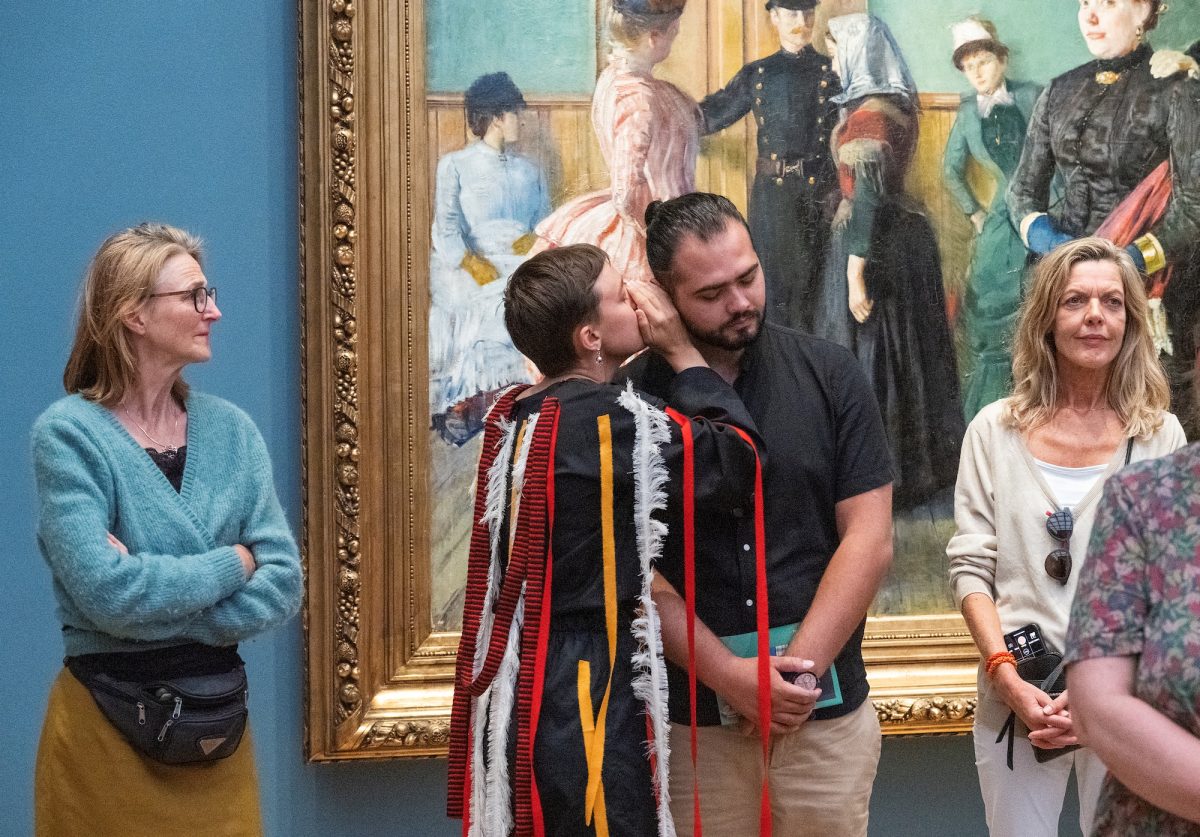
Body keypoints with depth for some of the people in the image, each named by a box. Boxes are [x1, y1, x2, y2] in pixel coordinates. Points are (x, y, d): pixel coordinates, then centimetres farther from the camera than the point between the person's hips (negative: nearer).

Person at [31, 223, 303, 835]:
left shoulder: (231, 430, 2)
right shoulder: (68, 434, -11)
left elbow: (282, 585, -5)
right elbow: (106, 592, -22)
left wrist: (150, 594, -17)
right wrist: (233, 563, -11)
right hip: (105, 732, -4)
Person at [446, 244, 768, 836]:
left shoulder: (514, 416, 7)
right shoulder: (611, 423, -18)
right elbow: (739, 462, -11)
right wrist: (683, 353, -4)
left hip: (520, 685, 9)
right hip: (586, 691, -8)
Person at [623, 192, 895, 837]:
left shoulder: (828, 374, 0)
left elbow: (869, 539, -2)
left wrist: (799, 669, -10)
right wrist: (730, 677, -12)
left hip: (826, 712, 1)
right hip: (690, 717, -1)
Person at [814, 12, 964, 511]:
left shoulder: (868, 114, -20)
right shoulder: (895, 103, 9)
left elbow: (868, 195, -23)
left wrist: (855, 271, -22)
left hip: (877, 242, -9)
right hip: (903, 235, 9)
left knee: (868, 357, 0)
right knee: (902, 353, 16)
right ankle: (919, 463, 25)